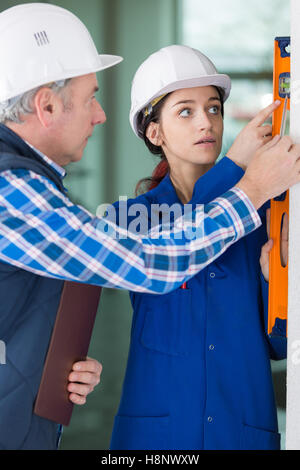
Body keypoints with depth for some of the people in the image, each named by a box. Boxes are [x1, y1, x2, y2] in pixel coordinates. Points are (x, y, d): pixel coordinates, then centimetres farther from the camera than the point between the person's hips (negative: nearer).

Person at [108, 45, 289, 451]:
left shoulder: (260, 212, 4)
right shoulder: (130, 216, 4)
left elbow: (279, 344, 5)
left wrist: (275, 280, -14)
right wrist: (234, 164, -23)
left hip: (245, 427, 1)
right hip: (155, 430, -1)